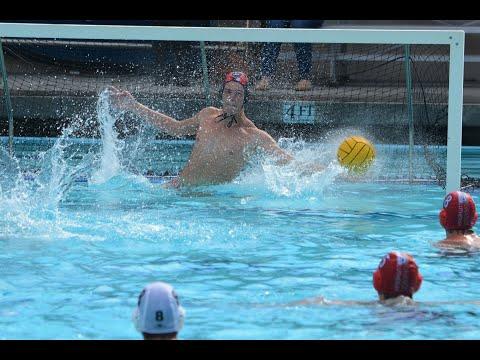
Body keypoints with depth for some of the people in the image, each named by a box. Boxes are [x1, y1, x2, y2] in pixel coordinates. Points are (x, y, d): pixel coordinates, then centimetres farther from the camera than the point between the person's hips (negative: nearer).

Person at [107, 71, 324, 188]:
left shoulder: (255, 137, -3)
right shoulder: (208, 115, 13)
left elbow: (291, 165, -8)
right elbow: (176, 128, 31)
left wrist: (319, 169, -27)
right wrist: (132, 106, 35)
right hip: (179, 188, 2)